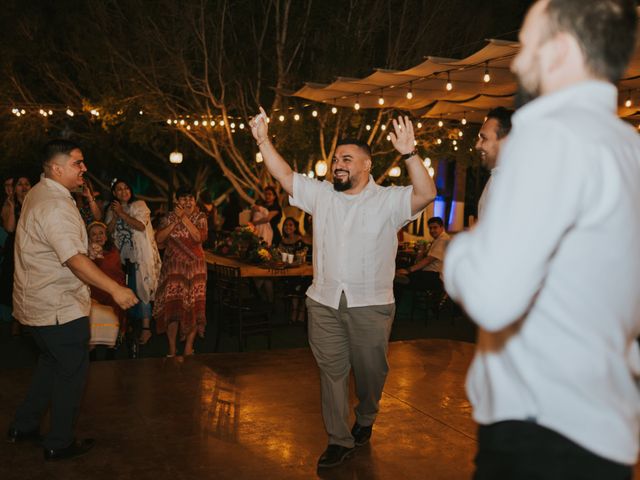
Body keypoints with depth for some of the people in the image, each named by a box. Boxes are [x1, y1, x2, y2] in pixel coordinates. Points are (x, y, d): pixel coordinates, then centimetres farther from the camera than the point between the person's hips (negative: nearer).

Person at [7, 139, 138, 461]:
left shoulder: (38, 194, 10)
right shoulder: (56, 206, -24)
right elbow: (76, 259, -33)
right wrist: (115, 289, -35)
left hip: (38, 301, 10)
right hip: (59, 307, -10)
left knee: (51, 363, 25)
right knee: (72, 371, 4)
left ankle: (23, 426, 36)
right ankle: (59, 444, 17)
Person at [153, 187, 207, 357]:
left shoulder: (200, 217, 2)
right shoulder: (169, 217, 5)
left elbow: (199, 237, -16)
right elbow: (159, 238, -7)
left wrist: (184, 218, -16)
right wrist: (175, 221, -13)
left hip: (195, 267, 0)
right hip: (173, 266, 0)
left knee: (193, 305, -1)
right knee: (172, 305, -6)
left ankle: (189, 346, 10)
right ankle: (172, 348, 4)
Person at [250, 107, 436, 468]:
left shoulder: (388, 200, -5)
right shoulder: (322, 194, 8)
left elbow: (426, 195, -20)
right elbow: (285, 176, 8)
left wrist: (410, 154, -32)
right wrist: (263, 140, -1)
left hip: (371, 306, -3)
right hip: (325, 302, 3)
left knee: (370, 371, 12)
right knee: (332, 372, 8)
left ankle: (366, 420, 41)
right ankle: (340, 440, 20)